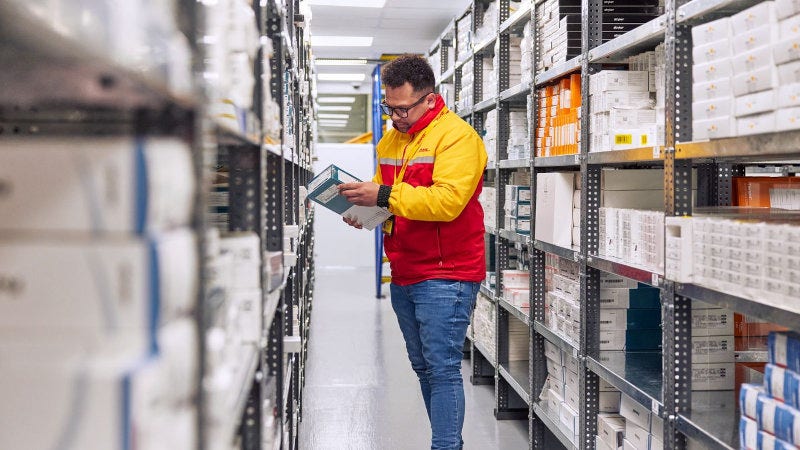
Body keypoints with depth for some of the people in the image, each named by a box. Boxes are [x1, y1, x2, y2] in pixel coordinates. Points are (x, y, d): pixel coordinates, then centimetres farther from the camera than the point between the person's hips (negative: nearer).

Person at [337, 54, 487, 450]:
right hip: (404, 274, 9)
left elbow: (447, 200, -25)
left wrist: (384, 196, -27)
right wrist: (366, 211, -1)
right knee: (424, 367, 15)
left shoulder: (457, 136, -13)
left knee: (442, 368, -9)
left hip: (445, 274, -9)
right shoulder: (391, 139, 14)